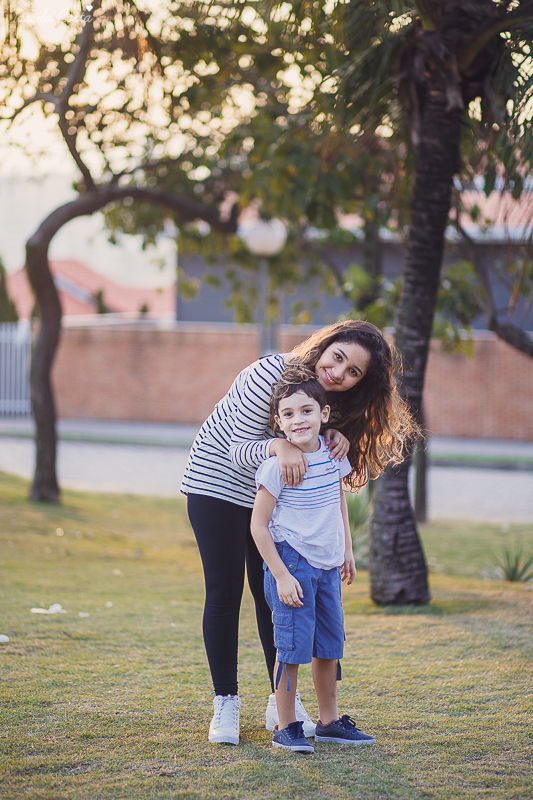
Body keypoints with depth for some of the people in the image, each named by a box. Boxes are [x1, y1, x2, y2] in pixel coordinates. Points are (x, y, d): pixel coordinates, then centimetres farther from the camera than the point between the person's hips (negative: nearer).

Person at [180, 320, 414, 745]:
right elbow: (240, 451, -24)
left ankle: (283, 701, 12)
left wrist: (336, 439, -26)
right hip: (217, 482, -5)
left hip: (271, 494, 5)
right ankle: (225, 703, 3)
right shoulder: (270, 376, -30)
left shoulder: (338, 400, -11)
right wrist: (278, 446, -46)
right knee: (225, 592, -4)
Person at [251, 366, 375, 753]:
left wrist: (347, 549, 18)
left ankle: (329, 720, 26)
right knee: (293, 647, -5)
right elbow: (258, 525, -13)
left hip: (328, 565, 6)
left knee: (329, 645, 13)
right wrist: (281, 576, -16)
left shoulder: (333, 453, 1)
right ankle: (286, 727, 5)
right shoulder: (276, 466, -17)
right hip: (292, 562, -6)